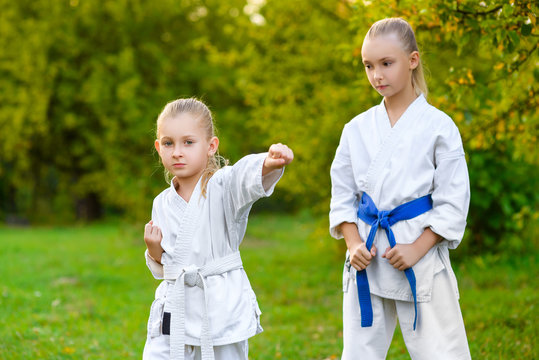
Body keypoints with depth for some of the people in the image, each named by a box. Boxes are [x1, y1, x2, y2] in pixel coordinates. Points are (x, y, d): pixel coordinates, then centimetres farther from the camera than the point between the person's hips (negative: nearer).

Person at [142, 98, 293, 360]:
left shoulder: (222, 187, -7)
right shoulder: (162, 204, 8)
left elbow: (247, 177, -32)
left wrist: (270, 163, -54)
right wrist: (154, 251, -5)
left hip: (221, 315, -4)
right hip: (173, 315, 4)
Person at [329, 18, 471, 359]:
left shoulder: (438, 126, -3)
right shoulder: (357, 129, 7)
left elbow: (453, 203, -4)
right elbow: (343, 196, 12)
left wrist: (417, 249, -13)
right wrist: (354, 244, -3)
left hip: (421, 256, -3)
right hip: (367, 258, 4)